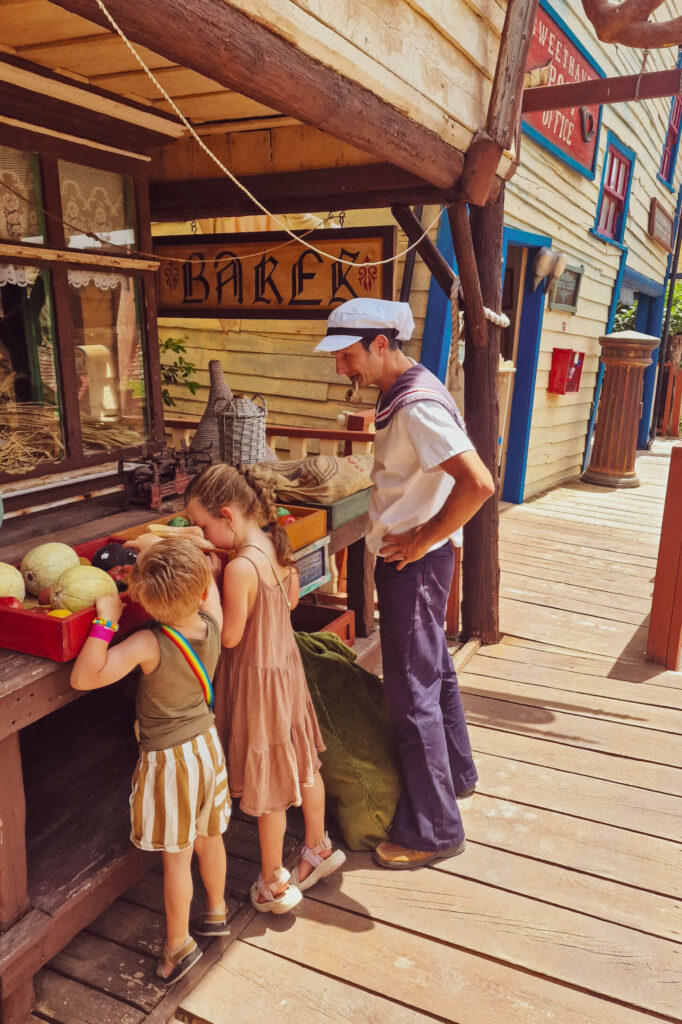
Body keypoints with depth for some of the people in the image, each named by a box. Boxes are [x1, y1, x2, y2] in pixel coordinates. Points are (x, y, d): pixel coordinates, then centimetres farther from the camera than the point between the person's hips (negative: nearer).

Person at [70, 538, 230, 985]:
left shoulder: (148, 645, -31)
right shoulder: (212, 624, -15)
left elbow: (84, 677, -35)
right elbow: (209, 584, 6)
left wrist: (106, 621, -30)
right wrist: (181, 556, 0)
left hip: (170, 759, -6)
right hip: (206, 744, 6)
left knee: (177, 857, 12)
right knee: (210, 836, 25)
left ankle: (179, 944, 31)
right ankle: (217, 911, 47)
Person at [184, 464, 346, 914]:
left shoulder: (240, 567, -29)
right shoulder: (277, 543, -4)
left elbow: (230, 636, -20)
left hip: (256, 676, -8)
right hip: (286, 661, 8)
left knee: (268, 785, 9)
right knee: (302, 763, 23)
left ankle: (274, 884, 27)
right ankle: (318, 848, 42)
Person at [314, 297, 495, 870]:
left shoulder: (418, 407, -23)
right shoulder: (402, 396, 9)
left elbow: (478, 483, -33)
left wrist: (422, 539, -23)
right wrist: (416, 539, 12)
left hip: (415, 563, -11)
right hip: (410, 559, 11)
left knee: (412, 692, -1)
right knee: (433, 668, 24)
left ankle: (434, 830, 15)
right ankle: (455, 773, 45)